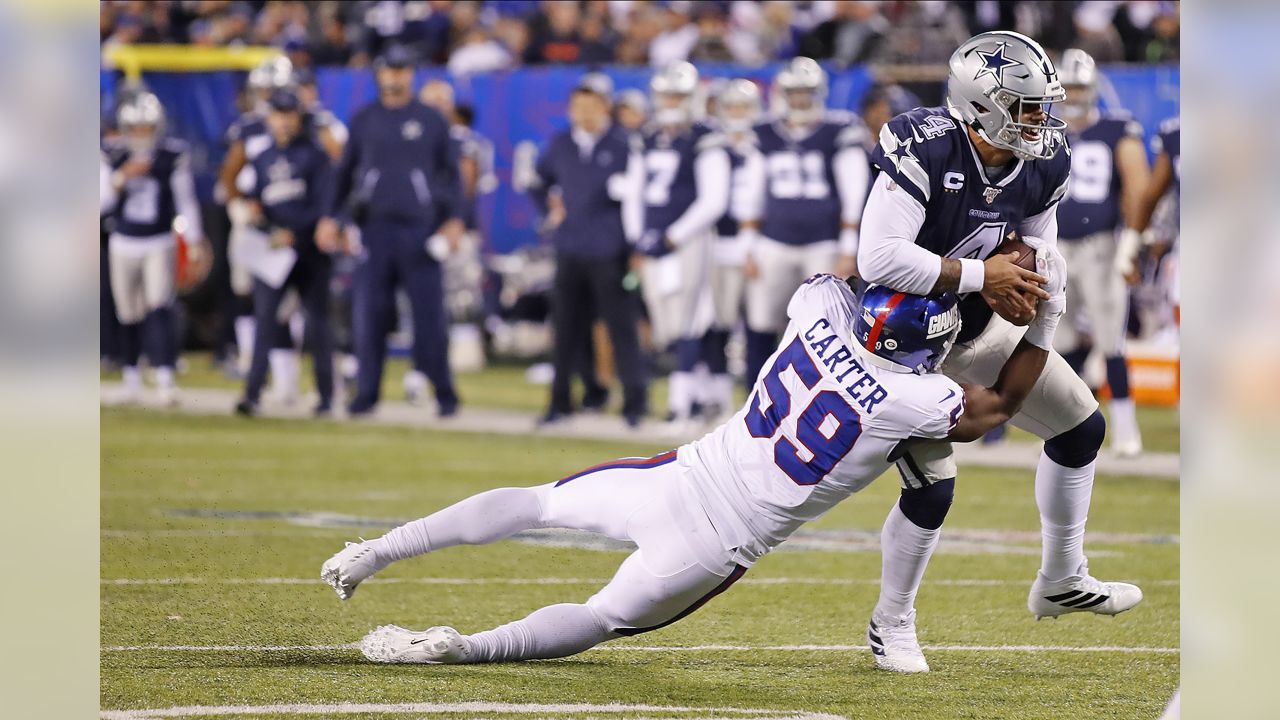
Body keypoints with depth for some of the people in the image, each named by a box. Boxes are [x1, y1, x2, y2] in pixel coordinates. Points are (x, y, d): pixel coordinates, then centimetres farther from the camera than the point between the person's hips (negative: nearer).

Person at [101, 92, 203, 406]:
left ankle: (165, 378, -22)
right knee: (129, 315, 10)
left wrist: (194, 241, -1)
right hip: (123, 244, 2)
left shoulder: (173, 156, -6)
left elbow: (186, 200, -1)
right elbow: (101, 200, -8)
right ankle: (131, 374, 27)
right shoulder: (113, 156, -3)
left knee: (160, 309, -16)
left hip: (160, 244, -2)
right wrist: (123, 176, -23)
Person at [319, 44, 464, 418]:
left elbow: (450, 173, 9)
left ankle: (443, 391, 2)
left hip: (420, 229, -2)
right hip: (375, 228, 2)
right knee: (369, 313, 0)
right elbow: (345, 171, 17)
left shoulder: (431, 120, 8)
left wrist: (454, 220, -2)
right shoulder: (363, 120, 12)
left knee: (429, 313, -5)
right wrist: (331, 216, 7)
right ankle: (366, 393, 6)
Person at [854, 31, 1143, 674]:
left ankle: (1062, 583, 31)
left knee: (1081, 427, 12)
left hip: (978, 326, 7)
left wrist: (1018, 289, -18)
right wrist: (981, 275, -33)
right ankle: (891, 623, 11)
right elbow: (878, 260, -41)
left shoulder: (1044, 163, -10)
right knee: (932, 487, -14)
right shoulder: (924, 150, -32)